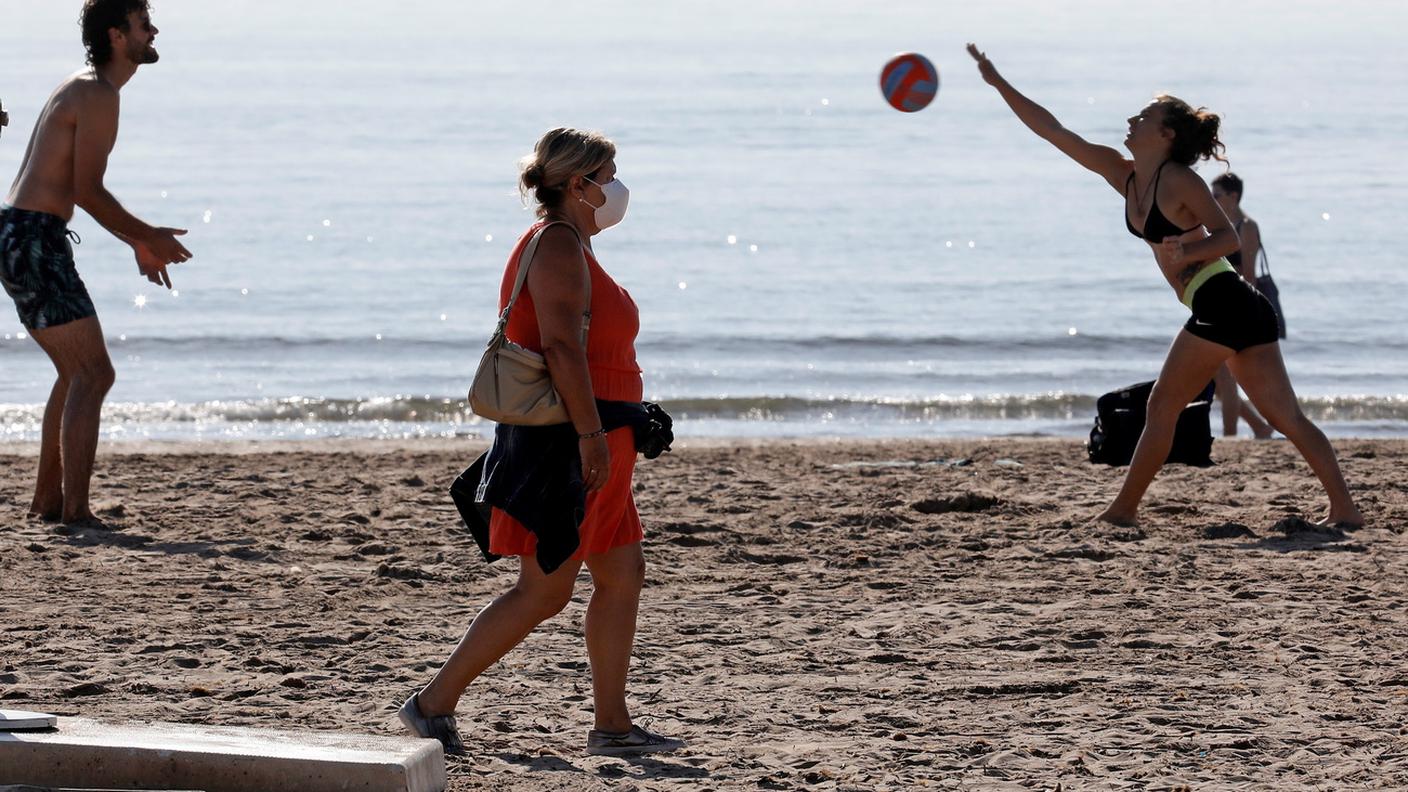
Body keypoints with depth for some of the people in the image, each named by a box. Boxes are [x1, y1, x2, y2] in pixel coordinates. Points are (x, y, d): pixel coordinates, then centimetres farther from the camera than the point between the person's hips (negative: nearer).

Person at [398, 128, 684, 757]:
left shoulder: (570, 246, 18)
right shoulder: (558, 244, -14)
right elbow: (560, 343, -24)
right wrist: (590, 433, -27)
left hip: (584, 444, 11)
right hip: (564, 439, -11)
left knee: (622, 575, 10)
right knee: (544, 591, -9)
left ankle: (612, 724, 12)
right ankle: (435, 702, -5)